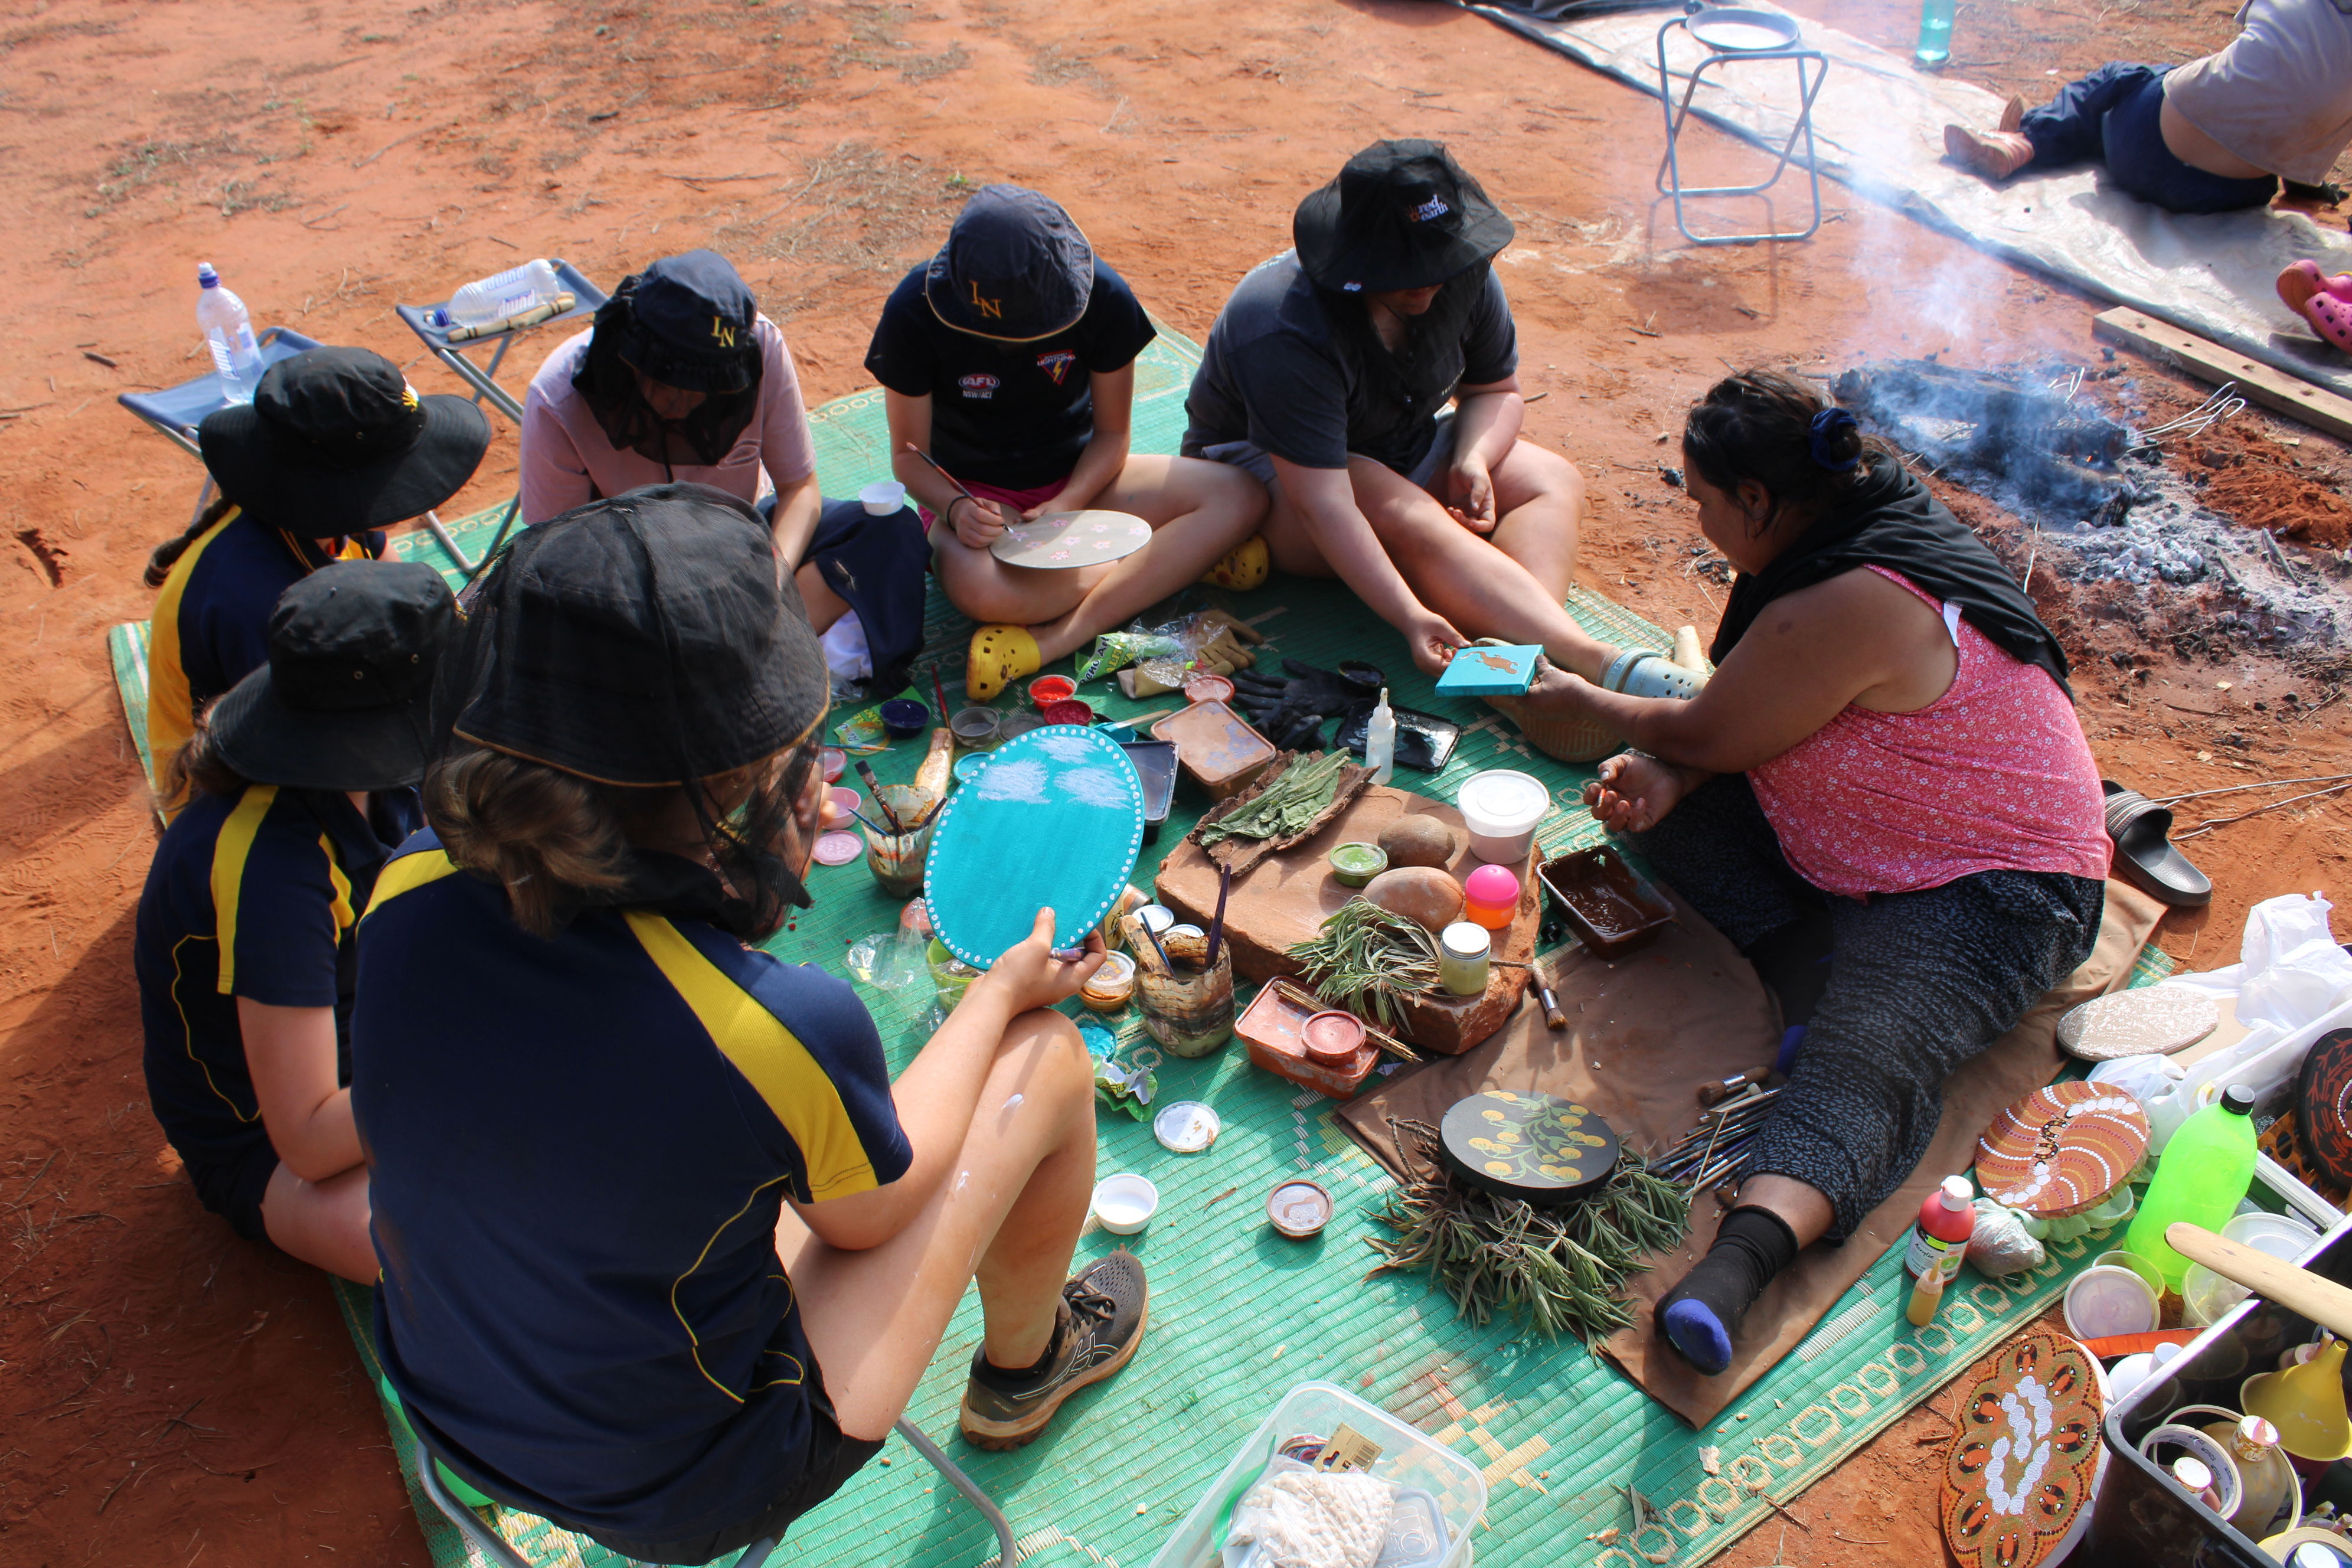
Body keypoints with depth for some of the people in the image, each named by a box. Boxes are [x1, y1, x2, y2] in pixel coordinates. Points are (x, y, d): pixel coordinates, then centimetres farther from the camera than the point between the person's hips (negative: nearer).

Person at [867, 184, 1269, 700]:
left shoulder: (1102, 297, -17)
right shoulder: (914, 312, -20)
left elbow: (1112, 433, -5)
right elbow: (909, 453, -9)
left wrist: (1067, 504, -24)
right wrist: (956, 508, -30)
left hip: (1080, 479, 3)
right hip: (972, 494, -3)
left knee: (1240, 499, -24)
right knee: (982, 593, -41)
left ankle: (1053, 641, -30)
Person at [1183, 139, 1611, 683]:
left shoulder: (1465, 275, -12)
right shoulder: (1289, 335, -34)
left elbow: (1496, 391, 4)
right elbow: (1322, 504, -39)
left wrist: (1473, 459, -20)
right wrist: (1411, 618, -46)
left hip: (1402, 446, 7)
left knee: (1555, 482, -14)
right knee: (1411, 521, -35)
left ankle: (1534, 666, -41)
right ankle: (1593, 663, -45)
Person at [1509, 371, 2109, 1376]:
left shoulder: (1848, 605, -29)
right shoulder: (1869, 528, 3)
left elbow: (1709, 735, -16)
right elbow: (1754, 722, 9)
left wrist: (1582, 700, 3)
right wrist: (1668, 775, -11)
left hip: (1991, 894, -10)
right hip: (1864, 844, 11)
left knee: (1865, 1060, -34)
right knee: (1662, 793, -2)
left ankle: (1746, 1255, -57)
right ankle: (1811, 976, -14)